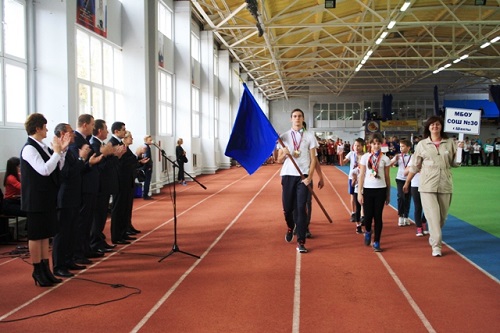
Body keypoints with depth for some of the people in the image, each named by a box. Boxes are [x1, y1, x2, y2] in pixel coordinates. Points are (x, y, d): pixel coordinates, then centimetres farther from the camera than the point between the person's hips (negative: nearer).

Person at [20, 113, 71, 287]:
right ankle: (38, 272, 14)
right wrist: (57, 151, -18)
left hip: (47, 197, 9)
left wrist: (62, 150, 2)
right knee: (35, 236, 3)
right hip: (36, 199, -8)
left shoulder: (43, 147, 8)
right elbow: (44, 170, -25)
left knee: (45, 234, 13)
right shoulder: (29, 148, -16)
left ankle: (45, 270, 22)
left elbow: (57, 168, 11)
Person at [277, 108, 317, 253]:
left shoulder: (309, 136, 4)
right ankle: (290, 228, 39)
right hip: (287, 175, 2)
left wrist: (309, 177, -11)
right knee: (287, 207, 6)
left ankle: (301, 242, 0)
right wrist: (284, 154, -16)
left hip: (303, 176, -1)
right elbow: (279, 160, 7)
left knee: (301, 208, -6)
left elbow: (313, 159, 1)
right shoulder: (284, 136, 7)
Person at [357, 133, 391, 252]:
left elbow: (387, 177, 7)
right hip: (368, 189, 0)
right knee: (368, 215, -1)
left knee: (378, 216, 1)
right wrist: (359, 193, -2)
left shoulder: (385, 159, 3)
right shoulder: (365, 157, 2)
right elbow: (361, 176, 2)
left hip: (380, 190, 0)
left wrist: (388, 194, 9)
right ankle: (367, 232, 32)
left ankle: (376, 242, 11)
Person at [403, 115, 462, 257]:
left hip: (445, 185, 2)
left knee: (442, 216, 10)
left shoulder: (450, 143, 6)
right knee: (432, 215, -9)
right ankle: (436, 245, -6)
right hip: (427, 186, -2)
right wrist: (407, 183, 11)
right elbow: (414, 166, 9)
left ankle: (434, 238, 32)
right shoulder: (422, 144, 5)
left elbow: (455, 163, 8)